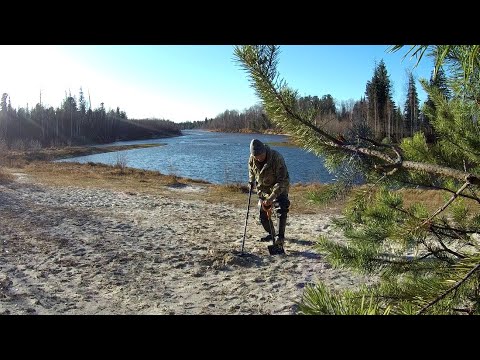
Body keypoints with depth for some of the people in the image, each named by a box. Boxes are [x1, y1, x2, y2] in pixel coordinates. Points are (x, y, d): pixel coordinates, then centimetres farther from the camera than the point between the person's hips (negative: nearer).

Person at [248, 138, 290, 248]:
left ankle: (280, 237, -15)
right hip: (263, 189, 5)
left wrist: (271, 198, -35)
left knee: (281, 210, -21)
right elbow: (252, 173, 9)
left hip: (279, 189, -5)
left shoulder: (277, 158, -30)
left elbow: (282, 180, -30)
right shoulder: (252, 159, -14)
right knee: (262, 213, 7)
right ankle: (271, 233, 28)